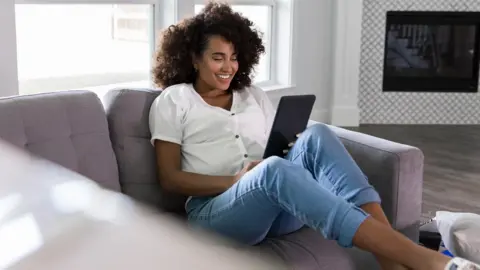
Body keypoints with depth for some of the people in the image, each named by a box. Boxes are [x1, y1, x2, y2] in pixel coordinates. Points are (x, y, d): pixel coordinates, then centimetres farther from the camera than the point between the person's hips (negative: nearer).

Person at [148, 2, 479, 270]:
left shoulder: (253, 95, 22)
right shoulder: (172, 101, 9)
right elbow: (170, 178, 1)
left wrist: (295, 151, -6)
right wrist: (237, 181, -14)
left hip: (277, 209, 4)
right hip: (215, 210, -4)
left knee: (316, 136, -26)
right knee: (275, 170, -38)